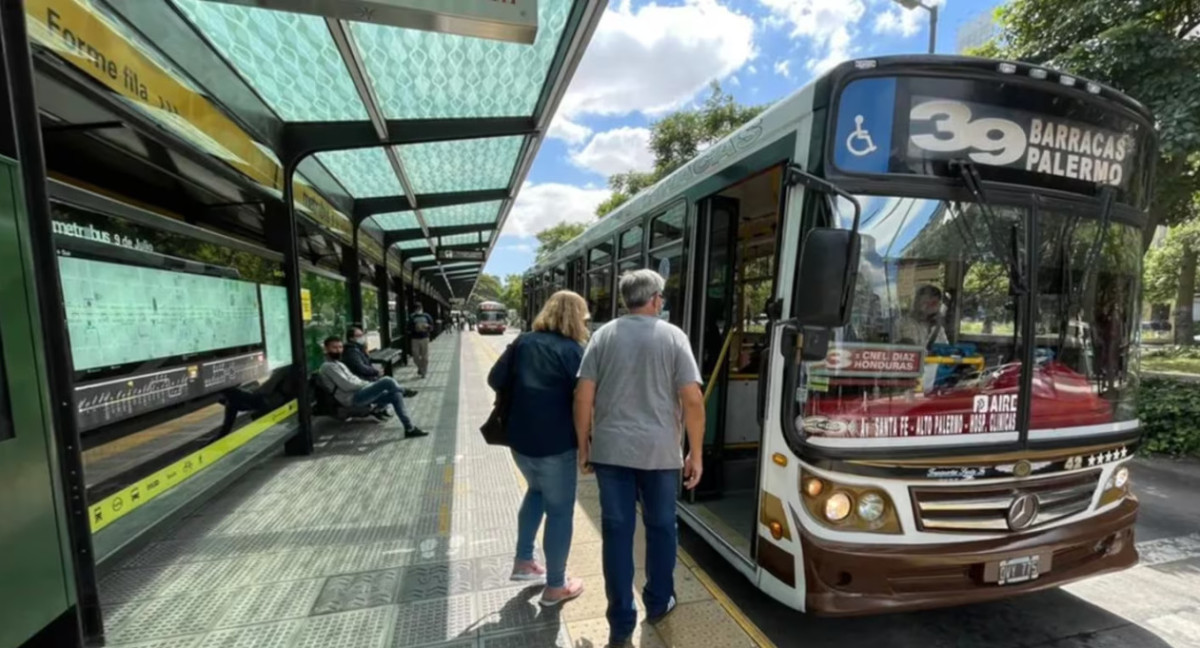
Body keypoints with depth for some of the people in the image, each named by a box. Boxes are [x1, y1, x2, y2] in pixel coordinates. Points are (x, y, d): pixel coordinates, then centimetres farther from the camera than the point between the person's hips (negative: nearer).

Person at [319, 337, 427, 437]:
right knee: (387, 382, -25)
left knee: (395, 395, -6)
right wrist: (367, 384, -8)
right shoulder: (328, 366, -9)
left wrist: (366, 384, 4)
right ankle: (404, 392, 6)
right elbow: (346, 385, -17)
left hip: (358, 393, 10)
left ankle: (409, 428, -9)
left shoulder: (337, 363, 23)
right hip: (352, 398, -10)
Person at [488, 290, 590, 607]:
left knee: (536, 491, 30)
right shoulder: (572, 350, -13)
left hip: (520, 438, 6)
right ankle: (555, 586, 25)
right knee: (559, 510, 10)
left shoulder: (523, 342, 3)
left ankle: (523, 561, 38)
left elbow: (495, 380, 5)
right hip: (556, 444, -6)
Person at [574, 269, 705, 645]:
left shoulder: (604, 335, 1)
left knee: (617, 532, 12)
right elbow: (693, 400, -8)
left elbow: (583, 395, -2)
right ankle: (658, 603, 38)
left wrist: (584, 445, 9)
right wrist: (695, 454, 1)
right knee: (661, 527, 20)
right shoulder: (673, 336, -4)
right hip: (659, 451, -1)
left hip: (610, 449, 1)